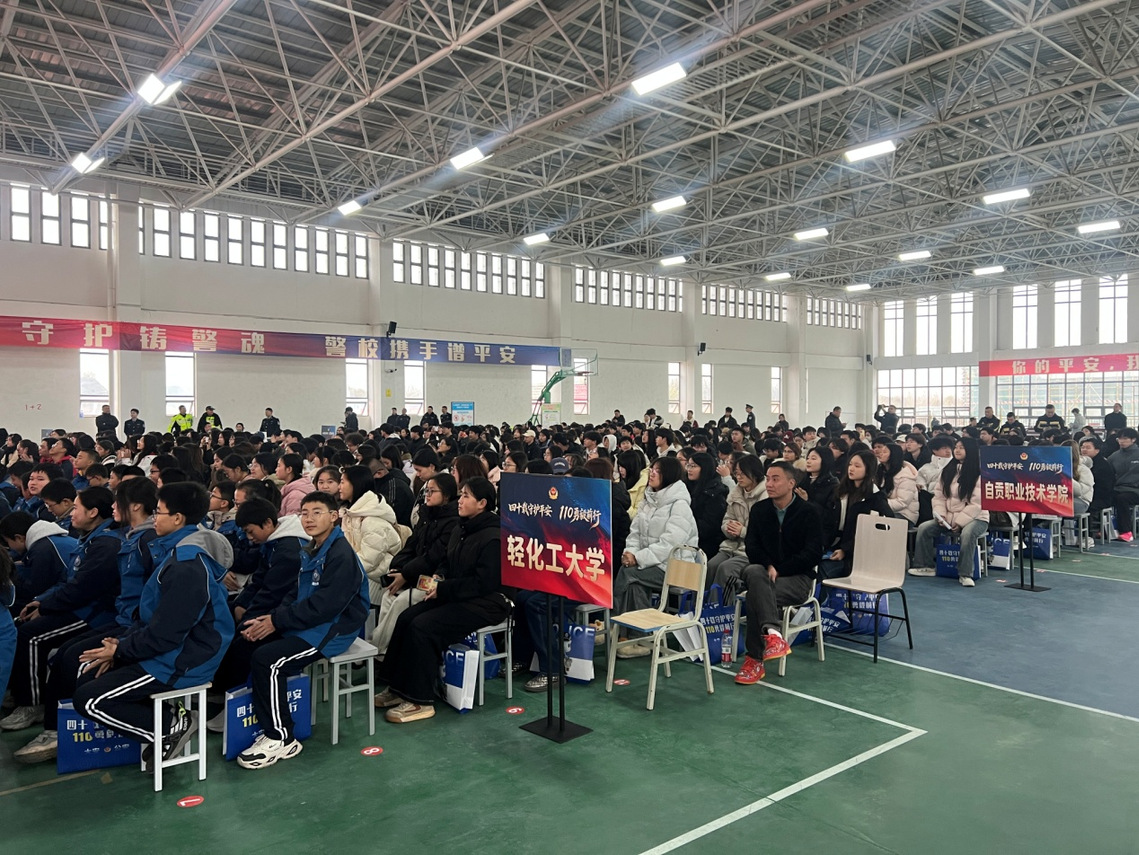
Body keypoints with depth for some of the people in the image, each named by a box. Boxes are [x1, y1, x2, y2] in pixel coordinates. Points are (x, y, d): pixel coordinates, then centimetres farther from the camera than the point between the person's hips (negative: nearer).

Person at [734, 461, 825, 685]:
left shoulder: (808, 512, -3)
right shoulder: (759, 509, 8)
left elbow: (813, 554, -9)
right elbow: (752, 546, 6)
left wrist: (779, 570, -15)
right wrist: (768, 567, -14)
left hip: (798, 577, -3)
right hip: (763, 571, 3)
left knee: (756, 595, -33)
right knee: (754, 572, -35)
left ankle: (754, 658, -30)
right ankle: (773, 633, -44)